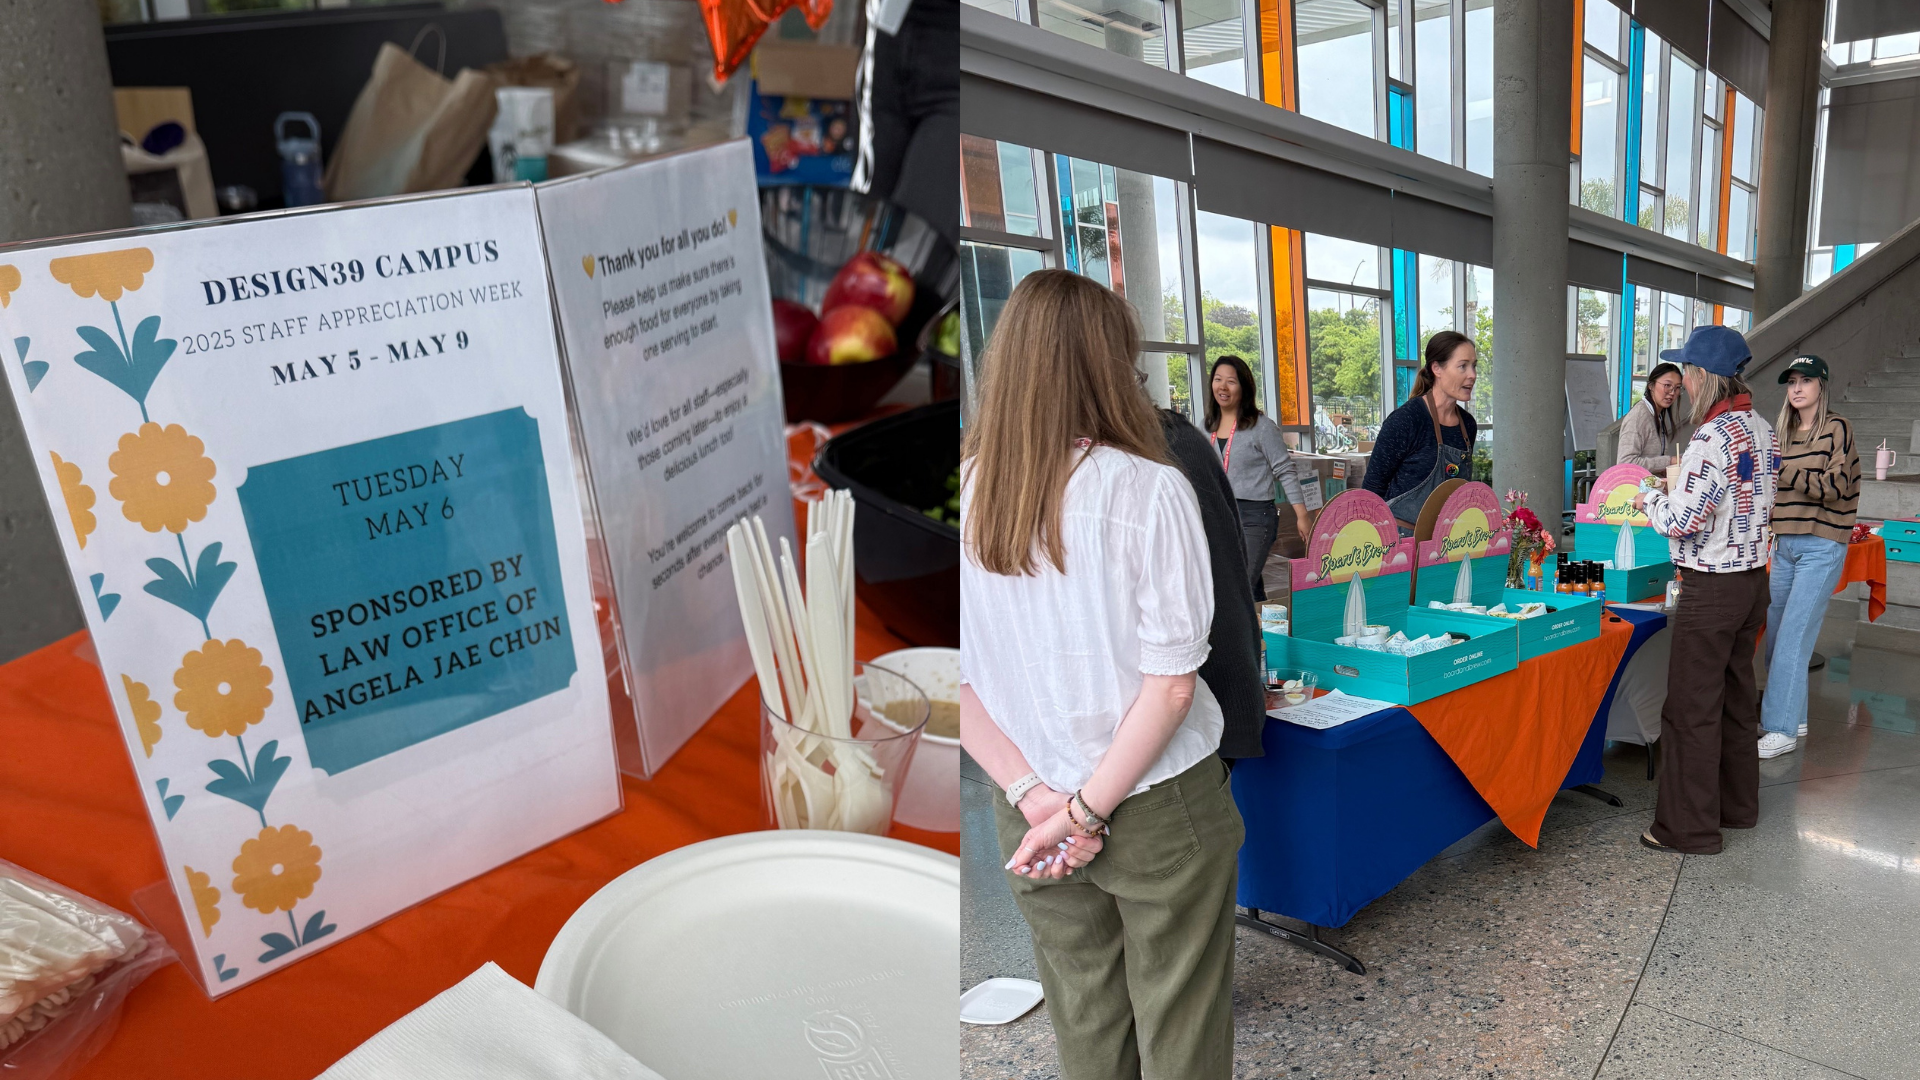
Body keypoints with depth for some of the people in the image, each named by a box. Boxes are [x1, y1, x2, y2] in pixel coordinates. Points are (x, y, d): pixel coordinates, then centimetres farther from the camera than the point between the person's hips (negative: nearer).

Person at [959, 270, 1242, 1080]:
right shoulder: (1148, 488, -17)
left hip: (1030, 817, 4)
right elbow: (1172, 681, -18)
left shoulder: (967, 491, -7)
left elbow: (957, 681, -4)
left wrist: (1035, 795, -5)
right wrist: (1089, 808, -11)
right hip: (1160, 810, -4)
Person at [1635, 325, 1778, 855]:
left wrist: (1650, 500, -4)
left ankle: (1689, 827, 7)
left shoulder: (1713, 437, -22)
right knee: (1735, 696, 20)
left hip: (1712, 588, -9)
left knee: (1691, 707, -1)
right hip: (1753, 577, 10)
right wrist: (1675, 491, 18)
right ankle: (1737, 805, 33)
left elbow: (1685, 520, -23)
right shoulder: (1761, 428, 8)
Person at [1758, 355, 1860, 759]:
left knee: (1793, 636, -10)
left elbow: (1835, 486, -15)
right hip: (1785, 544, 7)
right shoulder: (1781, 432, 13)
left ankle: (1783, 730, -5)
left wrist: (1783, 470, -24)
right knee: (1775, 633, 8)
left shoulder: (1837, 429, -5)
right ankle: (1792, 717, 21)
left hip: (1822, 546, -7)